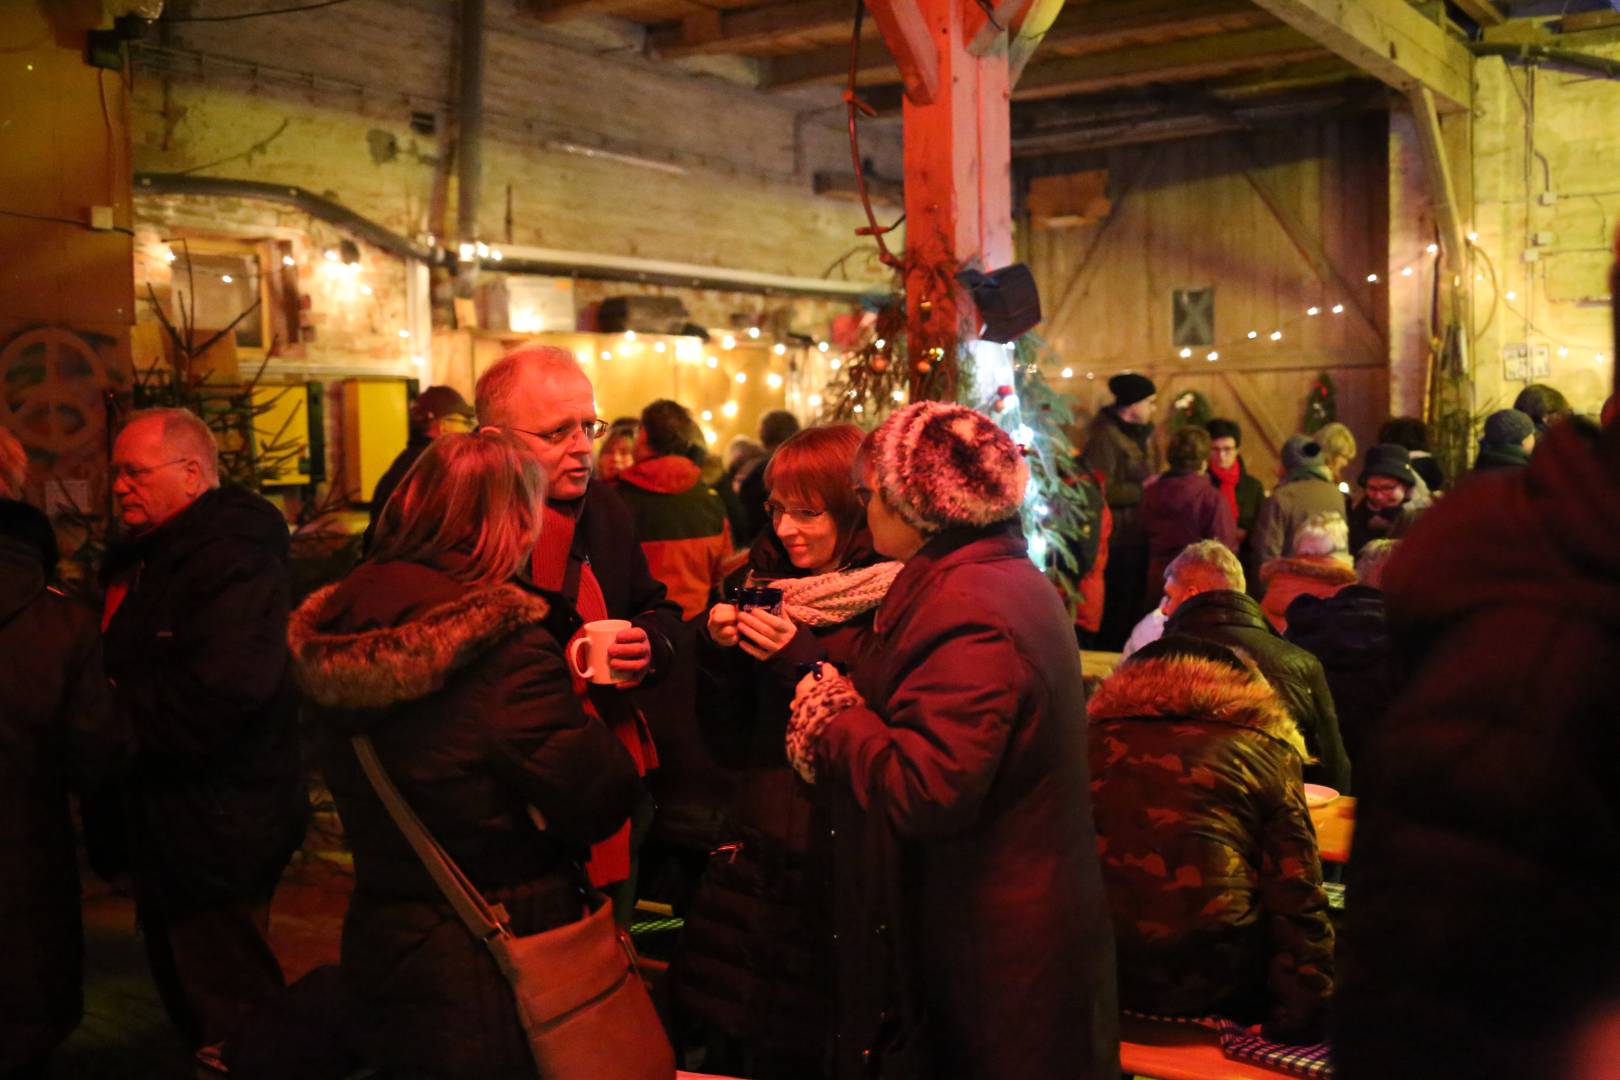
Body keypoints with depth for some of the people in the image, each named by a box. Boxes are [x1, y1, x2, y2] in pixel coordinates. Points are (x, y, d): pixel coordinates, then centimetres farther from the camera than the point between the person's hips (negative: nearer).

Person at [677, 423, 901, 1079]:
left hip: (841, 850, -5)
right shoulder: (764, 580, 8)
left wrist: (802, 661, -21)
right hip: (756, 842, 5)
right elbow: (726, 726, 11)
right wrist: (720, 649, -6)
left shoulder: (892, 602, -11)